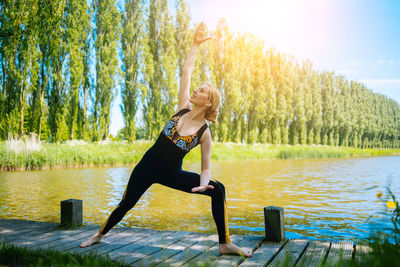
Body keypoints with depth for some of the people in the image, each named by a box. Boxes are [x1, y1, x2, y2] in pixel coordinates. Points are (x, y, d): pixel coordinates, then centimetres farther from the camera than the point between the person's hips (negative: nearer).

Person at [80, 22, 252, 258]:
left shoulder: (205, 133, -13)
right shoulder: (183, 108, -6)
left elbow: (206, 168, -9)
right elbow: (186, 72, -4)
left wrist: (203, 184, -30)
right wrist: (196, 44, -2)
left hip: (173, 174, -2)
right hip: (149, 165, 3)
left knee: (218, 189, -19)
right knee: (126, 204, 11)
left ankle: (225, 244, -9)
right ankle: (100, 235, 39)